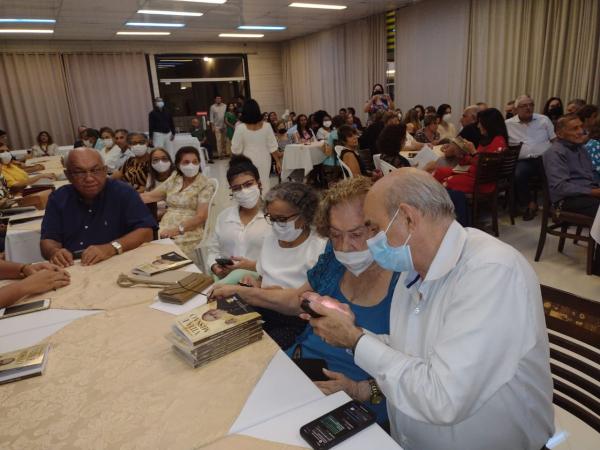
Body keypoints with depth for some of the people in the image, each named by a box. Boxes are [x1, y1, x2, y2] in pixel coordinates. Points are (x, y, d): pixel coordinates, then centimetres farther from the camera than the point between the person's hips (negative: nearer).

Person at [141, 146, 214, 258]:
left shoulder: (205, 186, -2)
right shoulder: (173, 180, 14)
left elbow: (201, 216, -10)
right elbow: (150, 196, 16)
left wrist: (178, 230, -20)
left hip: (189, 232, -5)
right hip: (165, 228, 5)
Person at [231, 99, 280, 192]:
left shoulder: (240, 128, -11)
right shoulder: (266, 126, -6)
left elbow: (236, 149, -7)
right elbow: (272, 147, -2)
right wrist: (278, 161, 7)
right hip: (264, 160, 2)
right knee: (264, 184, 13)